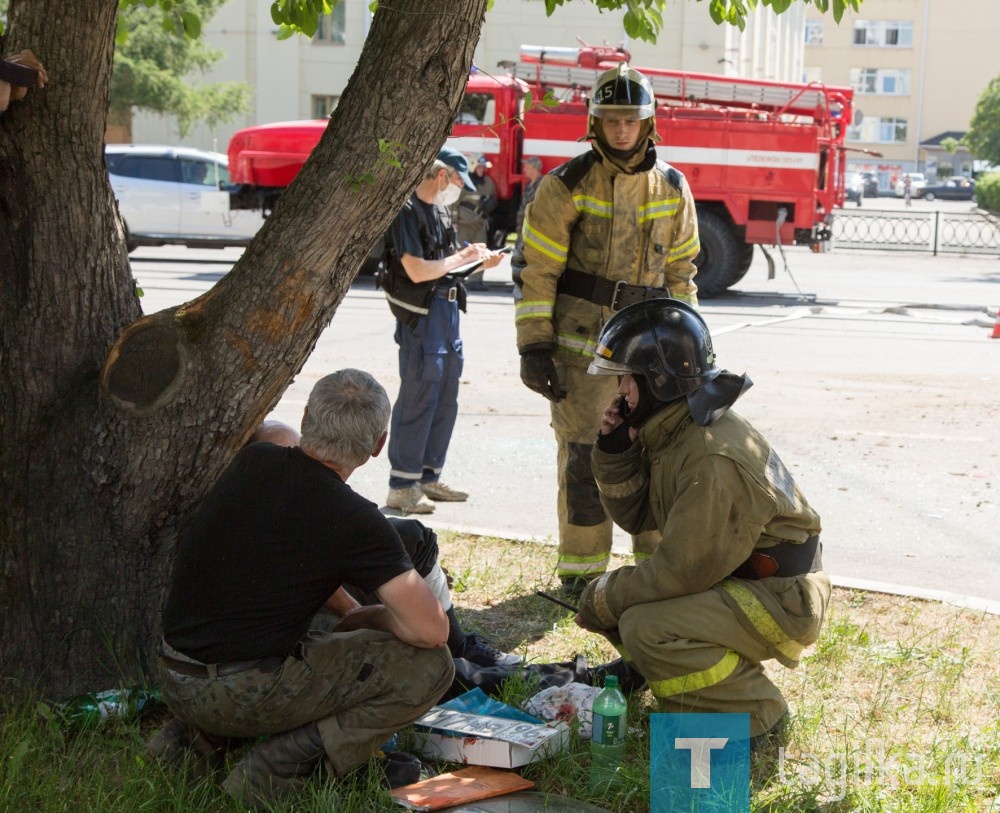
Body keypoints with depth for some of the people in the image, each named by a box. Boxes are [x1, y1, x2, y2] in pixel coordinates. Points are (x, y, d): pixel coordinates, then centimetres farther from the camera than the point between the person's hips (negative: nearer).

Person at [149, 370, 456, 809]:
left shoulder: (253, 461, 3)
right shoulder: (355, 521, -15)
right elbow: (431, 630, -16)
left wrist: (349, 610, 21)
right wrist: (369, 617, 3)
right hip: (243, 695, -7)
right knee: (430, 665, -5)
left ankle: (193, 732, 17)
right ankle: (280, 766, -10)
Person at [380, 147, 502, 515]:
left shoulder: (435, 211, 15)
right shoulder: (407, 211, -14)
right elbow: (417, 270, -21)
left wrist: (477, 262, 8)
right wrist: (461, 258, -11)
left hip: (446, 314, 10)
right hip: (421, 318, -10)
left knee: (444, 402, 14)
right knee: (417, 400, -7)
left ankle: (428, 477, 24)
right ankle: (401, 487, -1)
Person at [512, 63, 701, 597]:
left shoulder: (672, 189, 7)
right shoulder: (568, 185, -5)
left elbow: (680, 272, 15)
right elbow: (533, 268, -6)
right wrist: (534, 348, -11)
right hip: (581, 347, -3)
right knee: (584, 458, -1)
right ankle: (581, 570, 11)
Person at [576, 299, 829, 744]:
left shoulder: (714, 459, -28)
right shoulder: (668, 432, 2)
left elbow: (682, 570, -26)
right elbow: (635, 516, 8)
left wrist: (604, 598, -13)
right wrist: (615, 449, -7)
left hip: (781, 598, -10)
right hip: (730, 578, 10)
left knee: (646, 628, -26)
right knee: (618, 601, 7)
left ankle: (755, 713, -7)